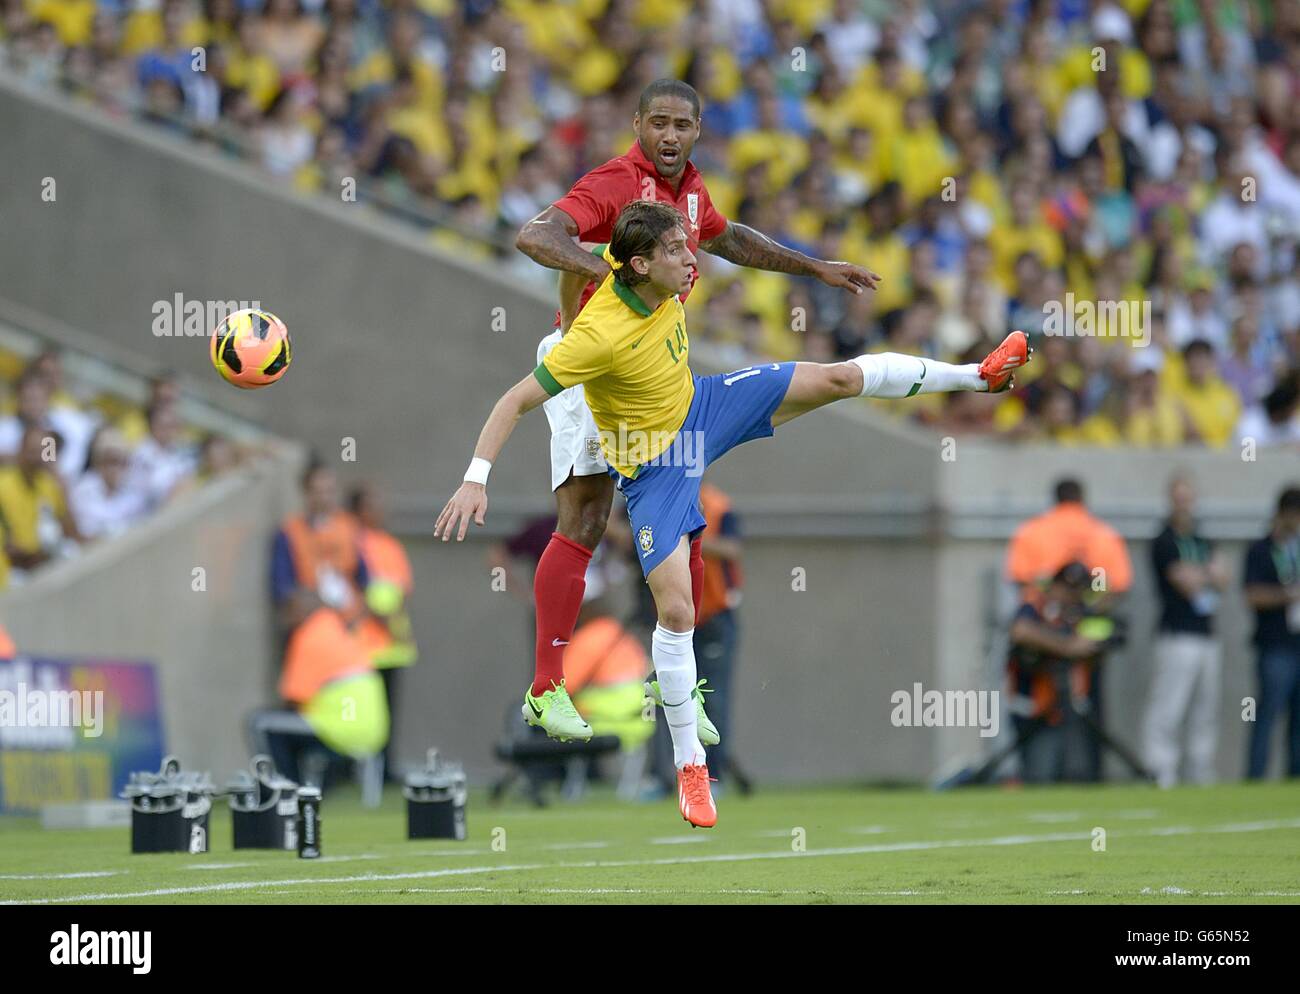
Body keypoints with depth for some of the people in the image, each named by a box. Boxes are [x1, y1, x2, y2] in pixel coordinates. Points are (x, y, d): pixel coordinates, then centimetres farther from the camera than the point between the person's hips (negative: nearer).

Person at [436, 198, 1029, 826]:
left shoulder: (660, 284, -17)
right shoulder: (600, 334, -37)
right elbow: (516, 401, -32)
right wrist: (475, 479, -39)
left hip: (700, 408, 7)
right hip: (653, 464, -6)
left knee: (837, 379, 2)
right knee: (676, 611, -12)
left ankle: (977, 375, 22)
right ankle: (689, 764, 4)